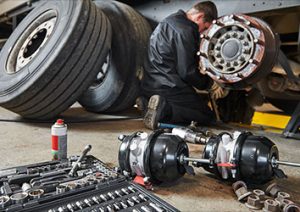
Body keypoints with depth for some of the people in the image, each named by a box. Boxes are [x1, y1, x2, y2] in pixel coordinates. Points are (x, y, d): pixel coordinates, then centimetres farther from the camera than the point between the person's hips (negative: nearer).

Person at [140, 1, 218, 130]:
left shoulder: (171, 21, 16)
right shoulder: (184, 30, -15)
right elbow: (187, 72, -17)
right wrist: (208, 83, 2)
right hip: (169, 89, -10)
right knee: (208, 117, 2)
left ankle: (161, 107, 3)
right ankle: (163, 110, -17)